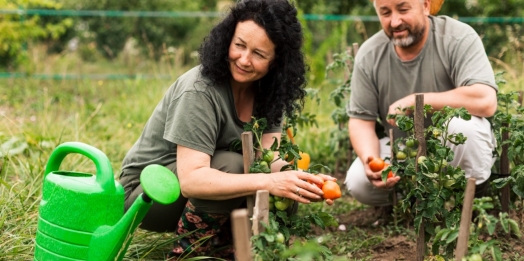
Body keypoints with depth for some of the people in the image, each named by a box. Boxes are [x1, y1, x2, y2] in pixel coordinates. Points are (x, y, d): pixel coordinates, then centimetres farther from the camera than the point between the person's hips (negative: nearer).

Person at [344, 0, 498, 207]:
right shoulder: (369, 56, -9)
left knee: (463, 123, -34)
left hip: (458, 146, -3)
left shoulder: (459, 38, -20)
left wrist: (413, 101, -29)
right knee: (357, 183, -21)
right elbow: (360, 120, -5)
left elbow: (485, 101, -33)